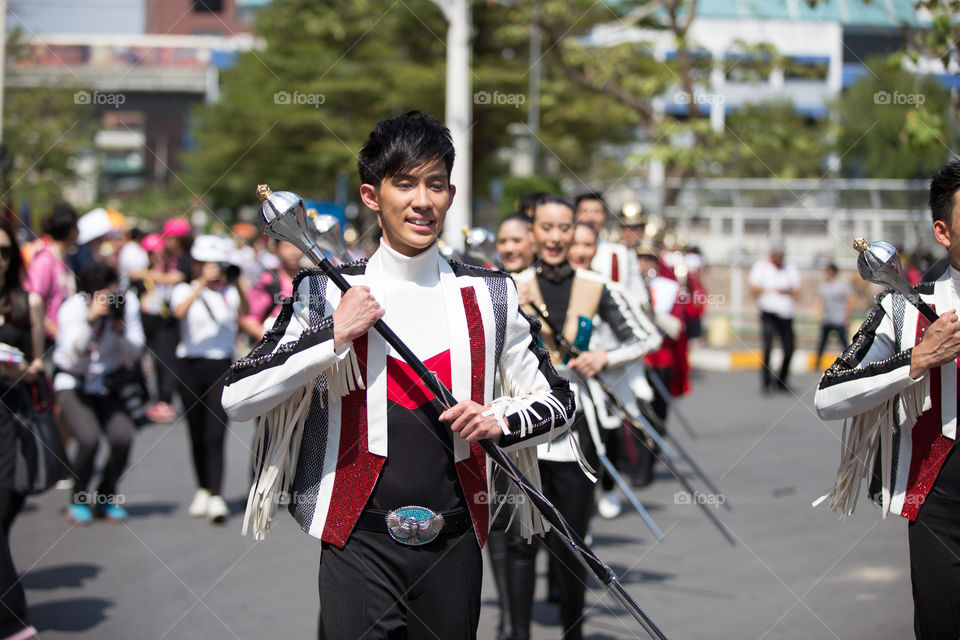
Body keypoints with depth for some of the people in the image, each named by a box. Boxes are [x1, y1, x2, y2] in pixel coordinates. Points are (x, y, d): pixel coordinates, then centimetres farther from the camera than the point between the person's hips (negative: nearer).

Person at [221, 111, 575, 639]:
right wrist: (334, 335, -13)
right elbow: (237, 398, -4)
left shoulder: (489, 294, 7)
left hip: (453, 547, 2)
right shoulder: (326, 292, 0)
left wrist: (502, 421, -8)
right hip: (358, 542, -2)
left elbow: (557, 402, 13)